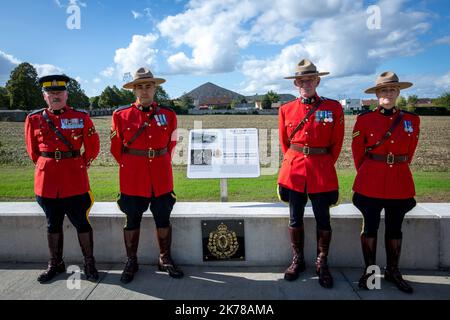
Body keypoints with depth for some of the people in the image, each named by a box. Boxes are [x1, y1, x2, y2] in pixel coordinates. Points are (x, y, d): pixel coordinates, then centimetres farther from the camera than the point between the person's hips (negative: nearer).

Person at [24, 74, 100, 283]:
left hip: (75, 181, -2)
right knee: (53, 224, 14)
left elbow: (93, 147, 4)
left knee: (81, 223, 4)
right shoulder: (34, 119, 3)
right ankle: (55, 264, 30)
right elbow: (32, 150, 15)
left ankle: (89, 263, 19)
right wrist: (45, 166, 14)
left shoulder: (81, 117, -3)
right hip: (47, 180, 2)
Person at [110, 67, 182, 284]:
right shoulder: (121, 115, -2)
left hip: (162, 178, 1)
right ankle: (131, 262, 27)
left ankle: (165, 260, 27)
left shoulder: (168, 115, 2)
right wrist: (128, 167, 9)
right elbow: (116, 147, 6)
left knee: (163, 220, 11)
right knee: (132, 221, 10)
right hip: (133, 179, -1)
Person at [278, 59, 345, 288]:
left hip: (322, 171, -1)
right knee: (295, 219, 9)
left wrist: (323, 165, 6)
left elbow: (337, 144, 5)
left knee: (323, 220, 7)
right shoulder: (286, 110, 5)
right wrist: (294, 162, 10)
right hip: (293, 170, 2)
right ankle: (297, 261, 27)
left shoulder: (334, 107, 0)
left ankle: (322, 264, 25)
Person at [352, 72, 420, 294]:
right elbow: (357, 151, 4)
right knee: (370, 227, 6)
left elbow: (410, 152, 13)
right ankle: (369, 270, 21)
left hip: (400, 182, 2)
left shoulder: (412, 120, 4)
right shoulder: (364, 119, -3)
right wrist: (365, 174, 9)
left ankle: (393, 271, 27)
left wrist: (398, 168, 14)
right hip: (371, 182, -2)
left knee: (395, 229, 12)